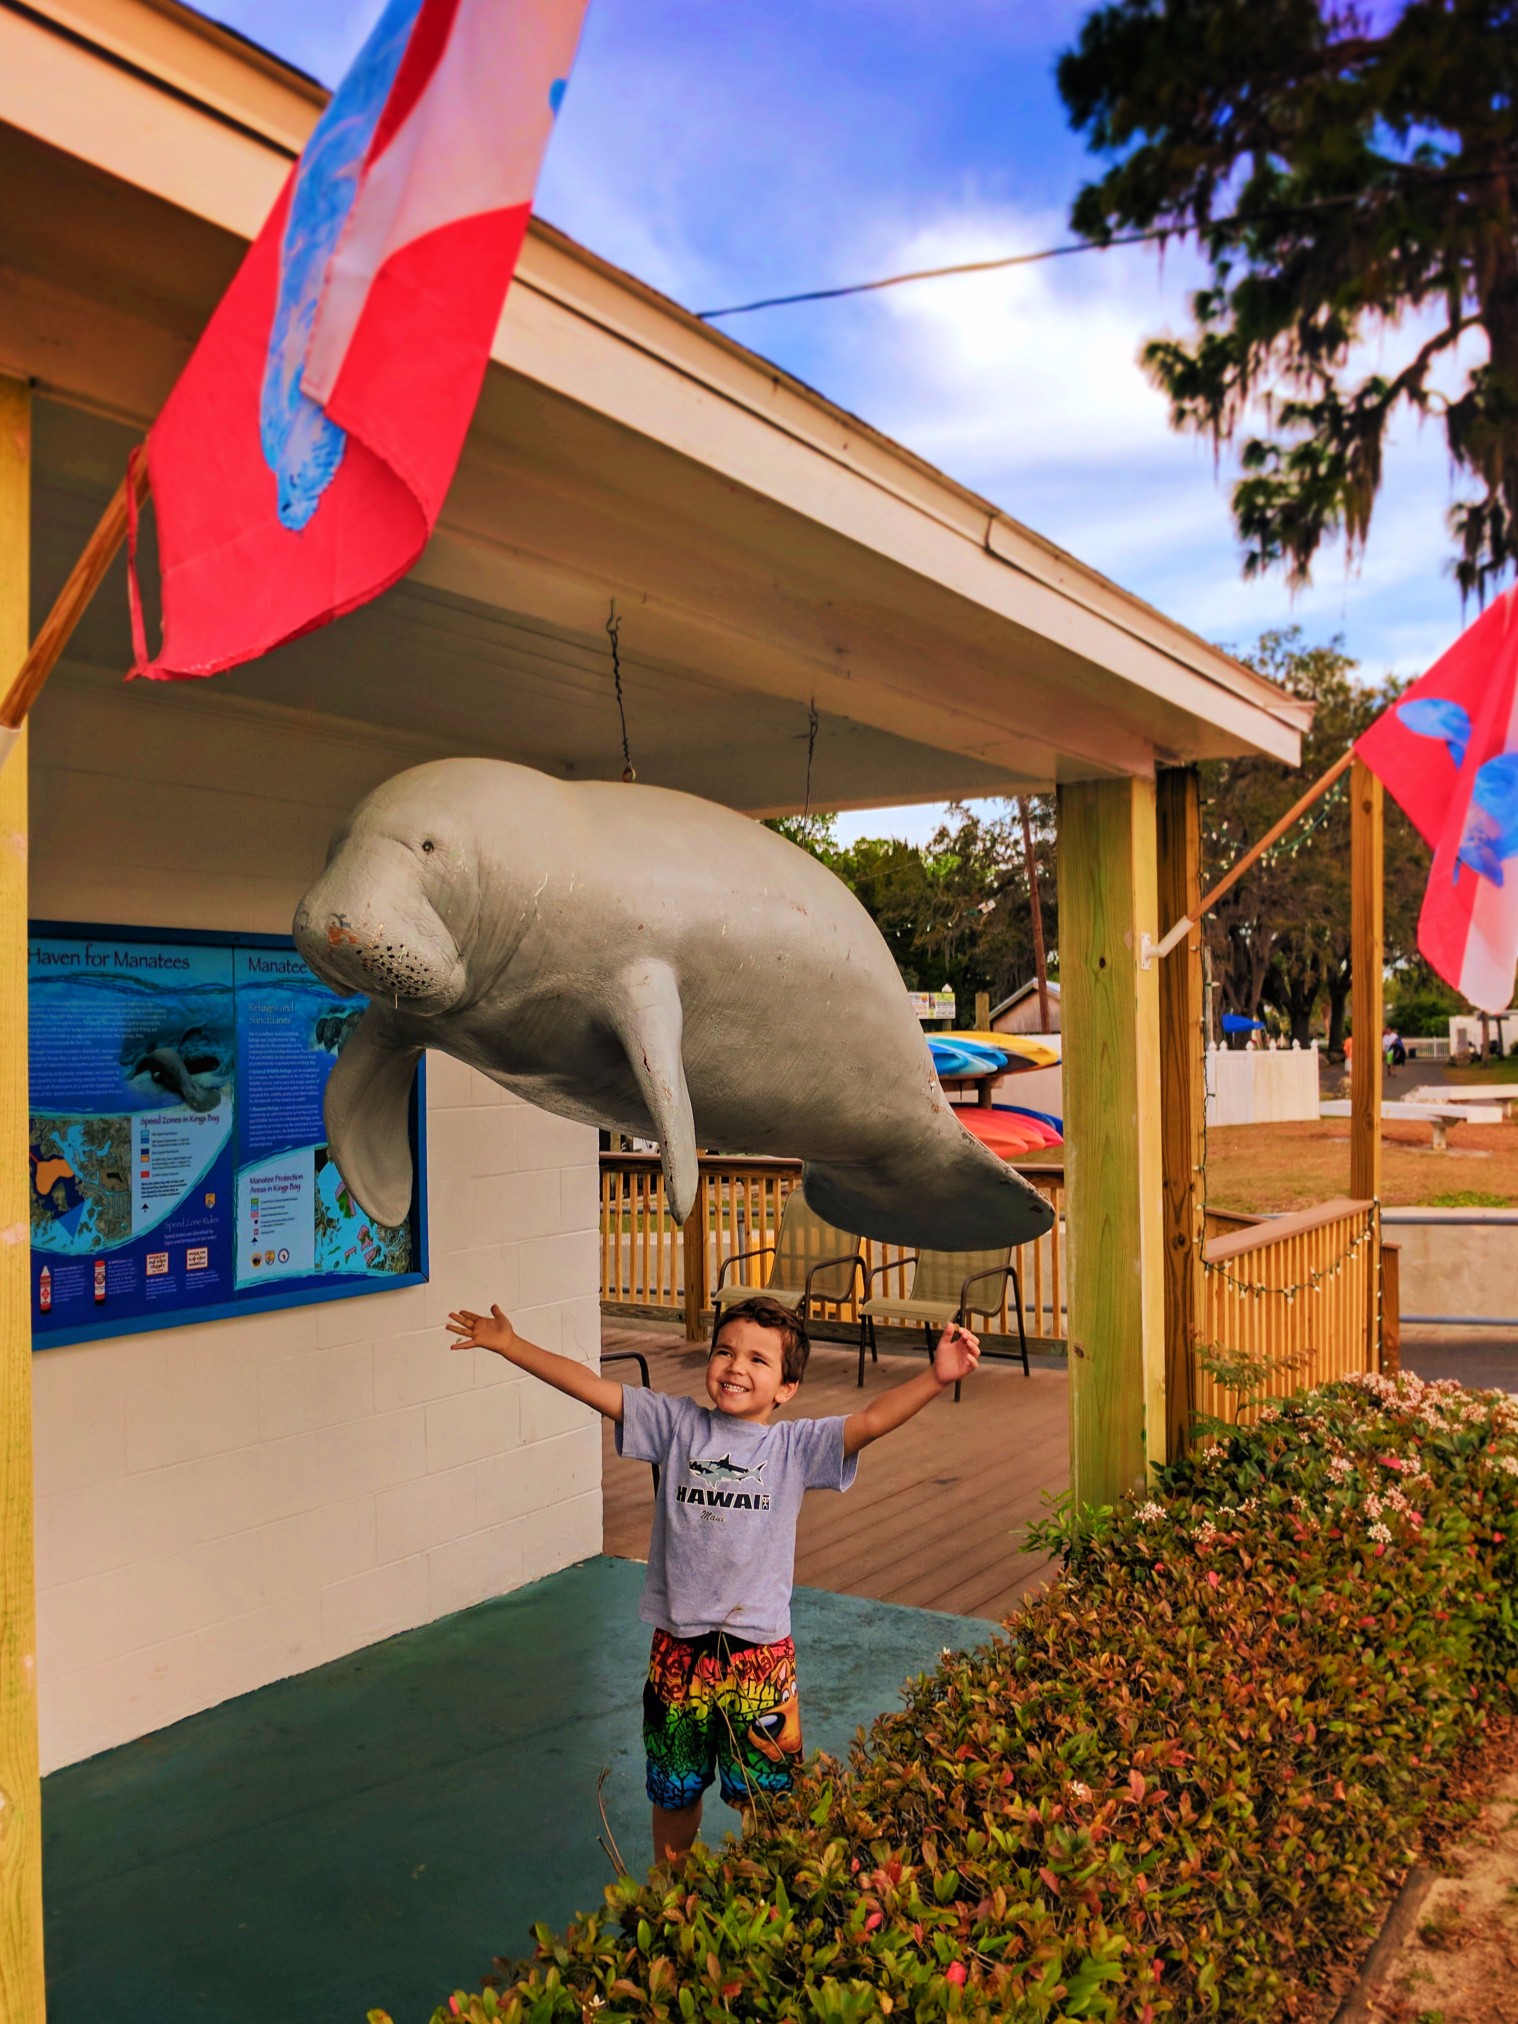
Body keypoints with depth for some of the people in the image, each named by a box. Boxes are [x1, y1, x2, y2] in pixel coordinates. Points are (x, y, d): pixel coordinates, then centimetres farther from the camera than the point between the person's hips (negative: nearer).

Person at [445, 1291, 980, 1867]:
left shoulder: (796, 1446, -7)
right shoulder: (678, 1424, -2)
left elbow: (873, 1420, -21)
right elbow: (592, 1387, -5)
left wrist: (935, 1378, -37)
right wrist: (510, 1345, -9)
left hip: (760, 1652, -2)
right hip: (677, 1647, 2)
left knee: (763, 1797, 11)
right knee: (673, 1792, 21)